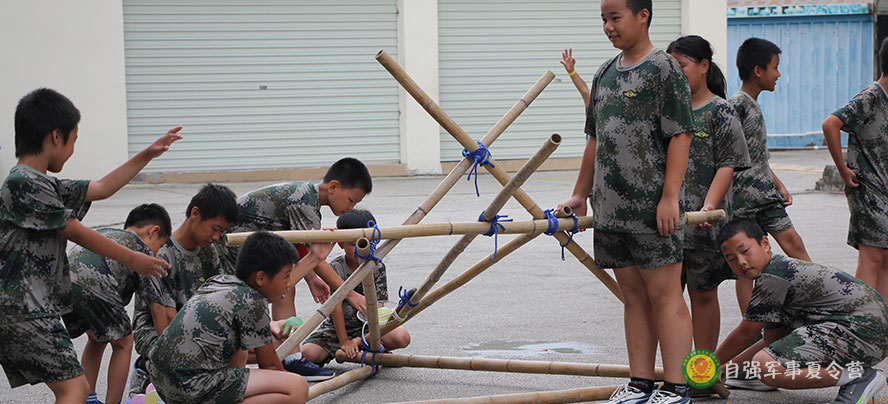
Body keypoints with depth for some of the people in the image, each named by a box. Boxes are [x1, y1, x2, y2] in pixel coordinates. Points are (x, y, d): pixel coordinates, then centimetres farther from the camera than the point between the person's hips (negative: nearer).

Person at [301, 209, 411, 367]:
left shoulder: (377, 268, -7)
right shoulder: (335, 268, -12)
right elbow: (336, 306, -16)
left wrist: (360, 340, -22)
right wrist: (344, 342, -22)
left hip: (368, 326, 2)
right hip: (335, 329, -1)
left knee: (402, 337, -26)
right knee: (308, 353, -27)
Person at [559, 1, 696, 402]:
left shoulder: (664, 69, -6)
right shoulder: (605, 74, 16)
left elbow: (679, 136, -11)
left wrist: (670, 196, -17)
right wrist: (580, 195, 22)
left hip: (652, 206, -7)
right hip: (611, 206, 7)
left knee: (663, 293, -5)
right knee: (633, 295, 11)